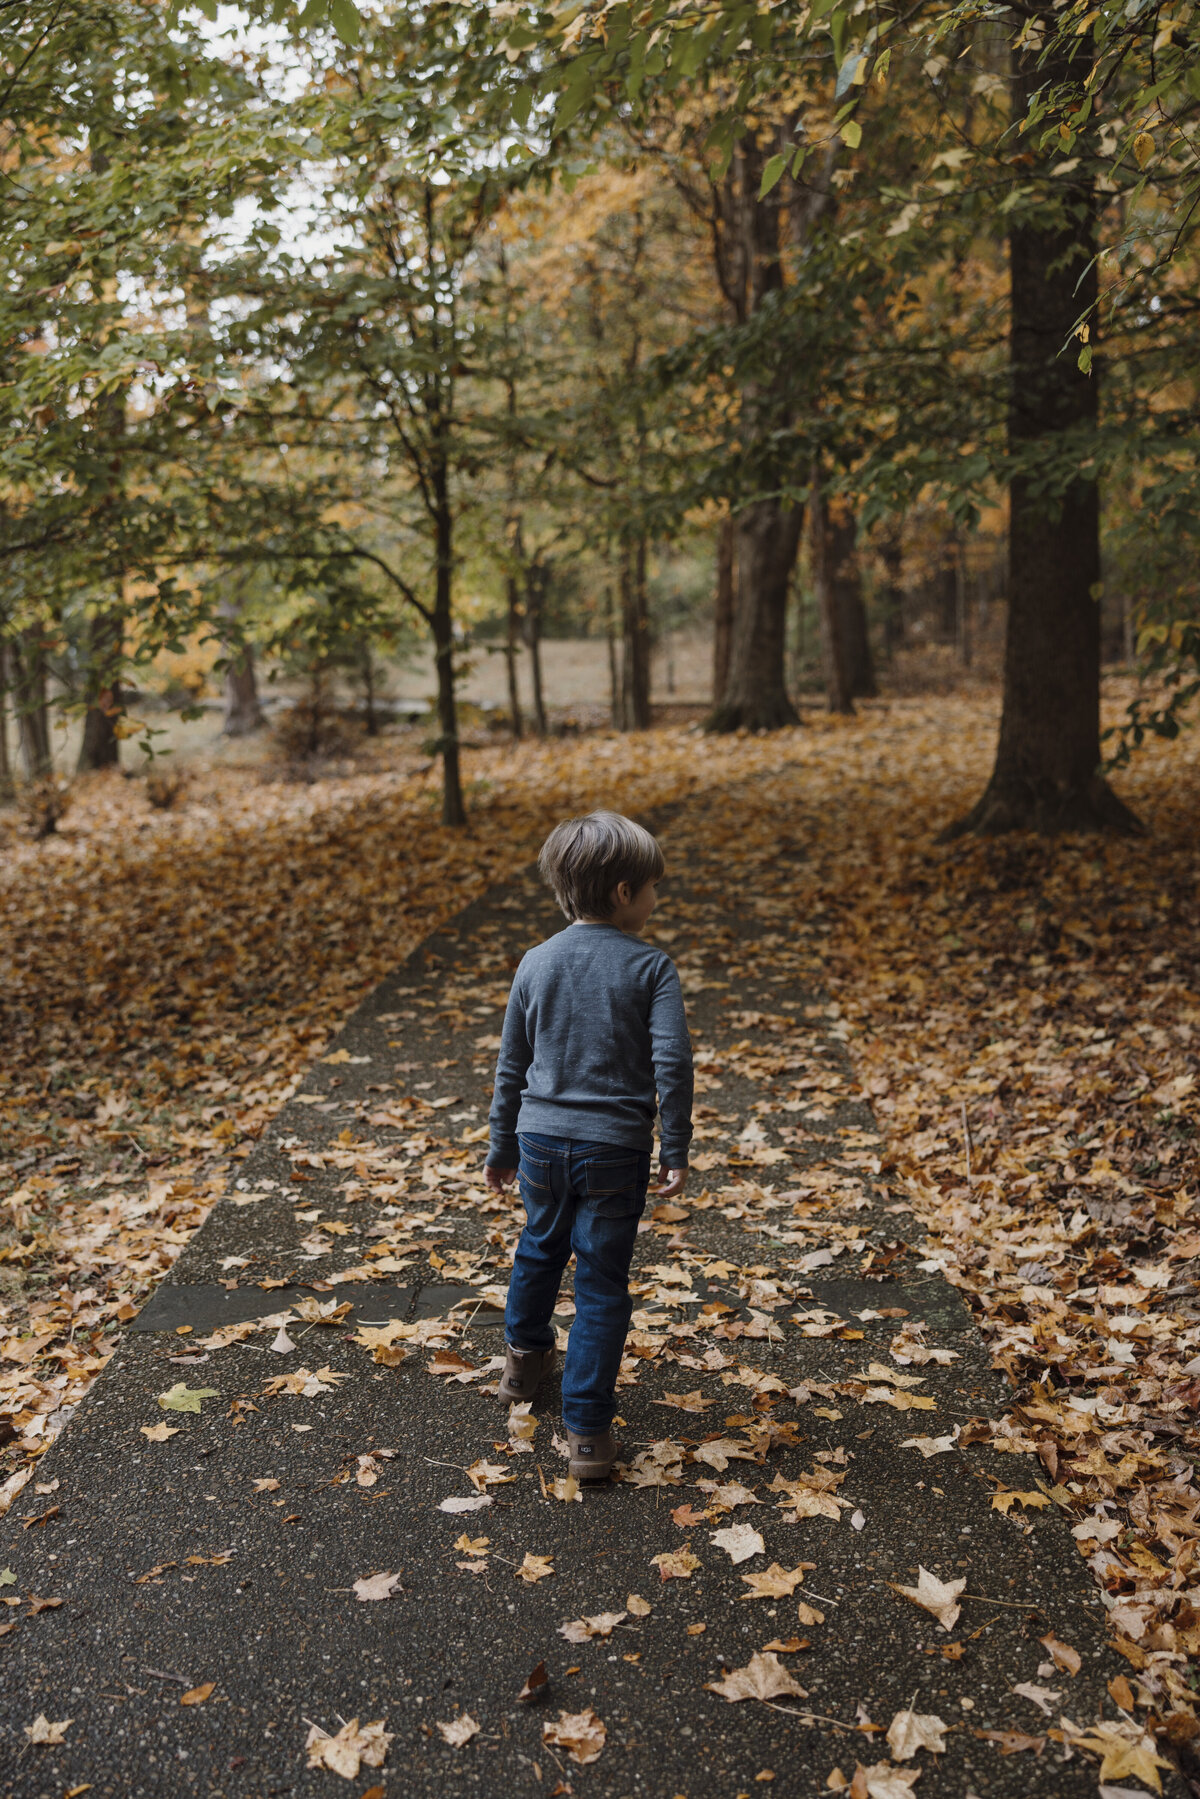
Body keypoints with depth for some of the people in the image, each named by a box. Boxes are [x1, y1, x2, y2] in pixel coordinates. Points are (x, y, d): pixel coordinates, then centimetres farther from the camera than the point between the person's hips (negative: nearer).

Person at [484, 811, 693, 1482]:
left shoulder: (537, 962, 3)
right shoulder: (651, 967, -9)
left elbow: (512, 1065, 9)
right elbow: (672, 1062, -17)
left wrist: (503, 1147, 19)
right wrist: (677, 1151, -8)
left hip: (542, 1141, 4)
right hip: (615, 1150, -4)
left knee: (540, 1248, 28)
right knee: (602, 1286, 5)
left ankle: (526, 1357, 50)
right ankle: (588, 1432, 7)